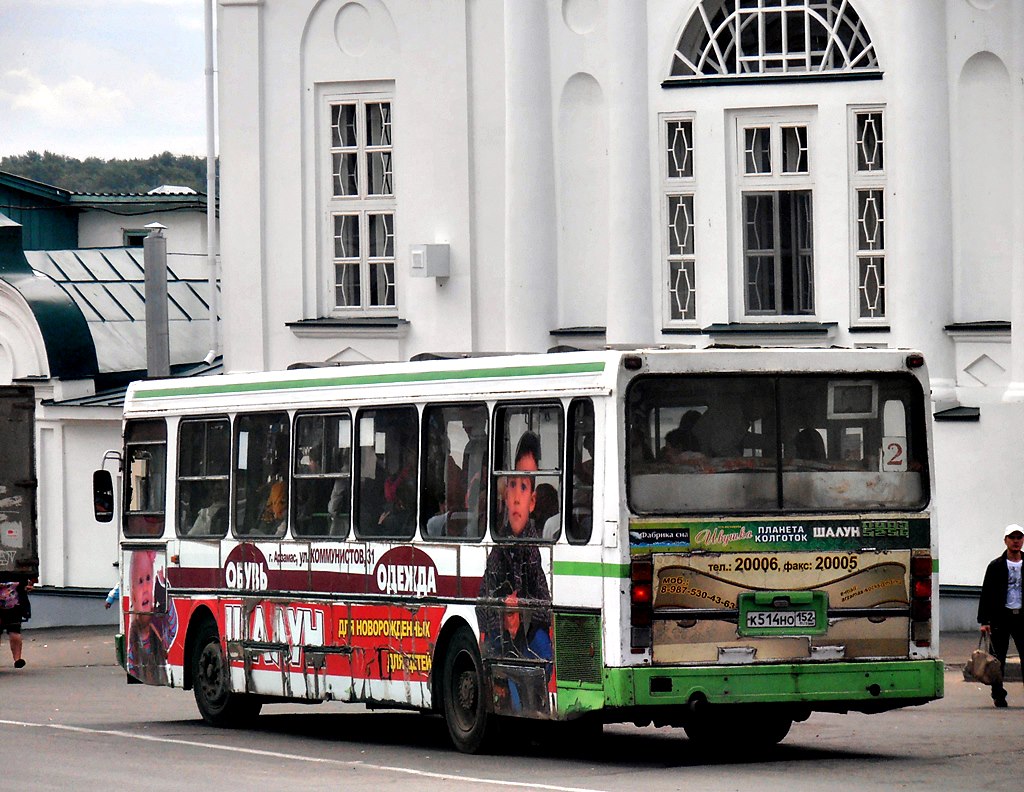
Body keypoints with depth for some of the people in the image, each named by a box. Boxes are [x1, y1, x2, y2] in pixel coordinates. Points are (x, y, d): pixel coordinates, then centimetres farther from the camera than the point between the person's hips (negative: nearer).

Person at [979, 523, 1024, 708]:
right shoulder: (996, 566, 3)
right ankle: (998, 695, 9)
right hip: (1001, 617, -1)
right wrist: (984, 621, -5)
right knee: (998, 659, 1)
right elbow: (986, 594, 1)